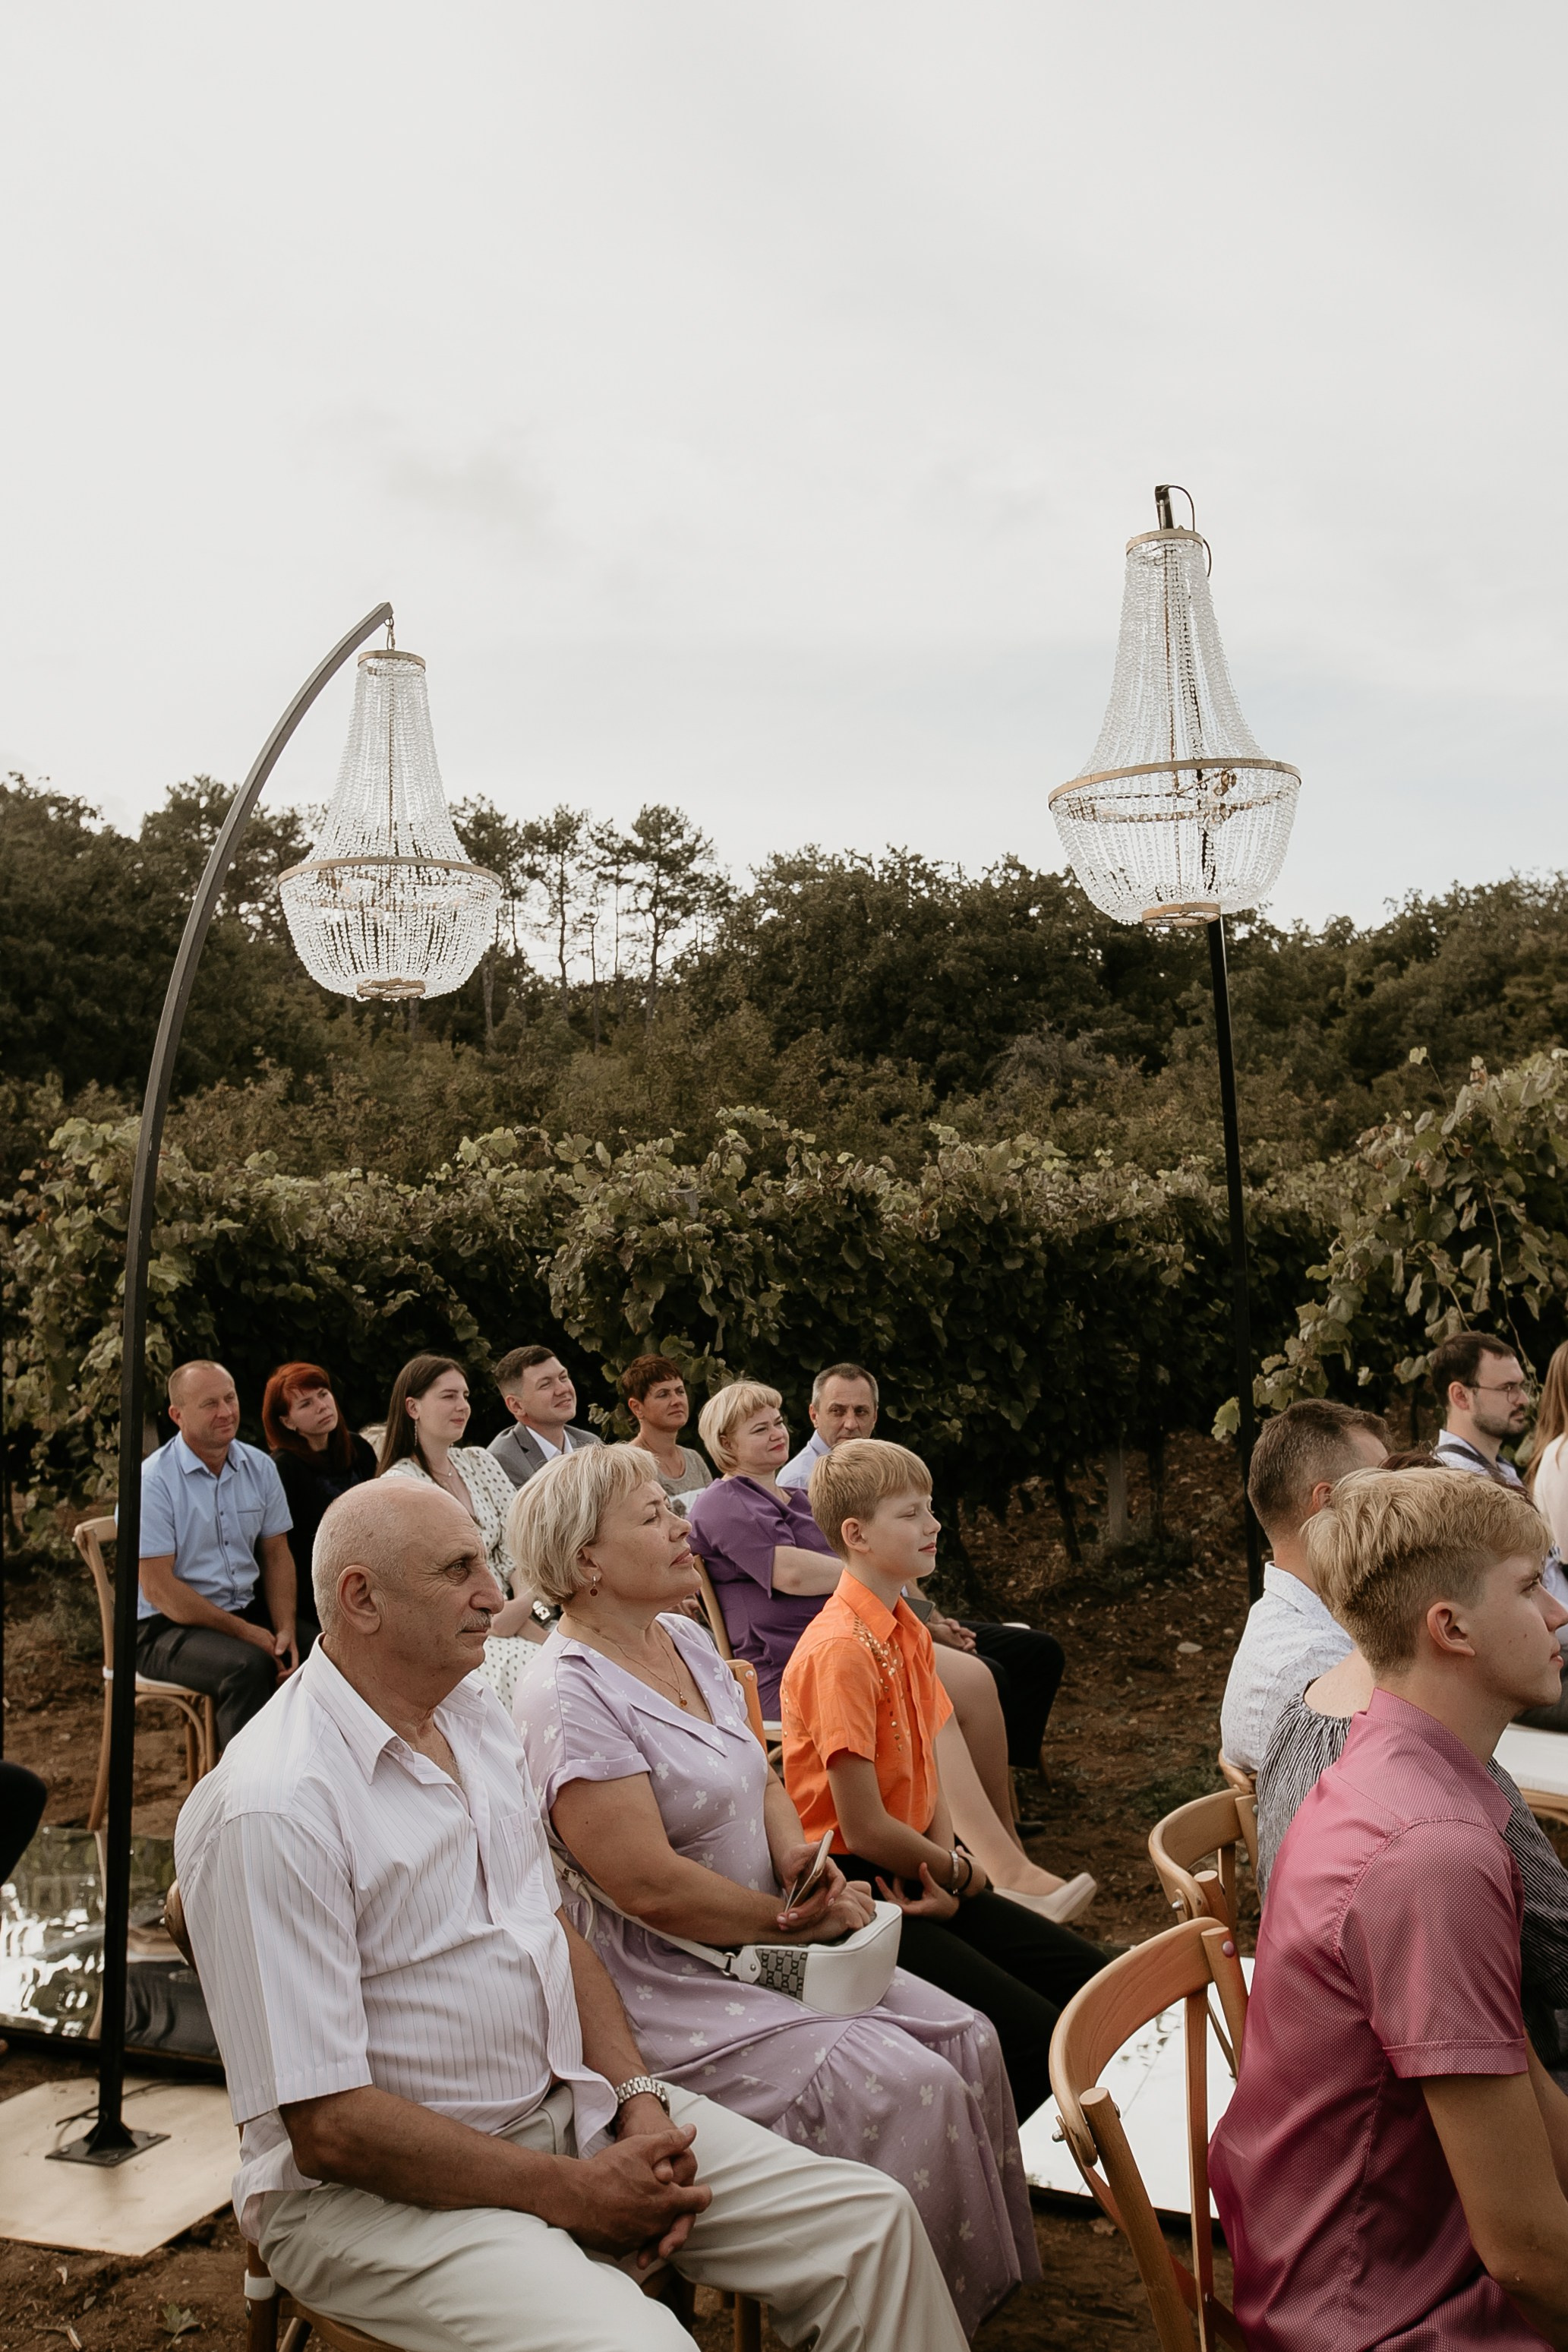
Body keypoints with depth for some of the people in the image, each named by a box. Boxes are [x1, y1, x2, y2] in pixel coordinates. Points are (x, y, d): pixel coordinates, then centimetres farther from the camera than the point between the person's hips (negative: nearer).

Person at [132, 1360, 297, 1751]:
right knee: (249, 1665, -33)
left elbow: (276, 1555, 8)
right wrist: (244, 1632, -18)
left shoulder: (260, 1467, 5)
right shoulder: (154, 1481, -13)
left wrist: (285, 1630, -9)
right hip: (168, 1627, -5)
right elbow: (158, 1589, -16)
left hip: (246, 1610, 6)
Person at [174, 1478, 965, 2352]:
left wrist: (639, 2097, -2)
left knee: (872, 2220, -2)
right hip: (373, 2184, -7)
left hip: (569, 2104, 8)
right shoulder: (270, 1810, -21)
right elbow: (328, 2126, -21)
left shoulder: (479, 1722, 7)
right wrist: (572, 2193, -17)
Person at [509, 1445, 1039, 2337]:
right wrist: (793, 1920, -14)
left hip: (762, 1945, 9)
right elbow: (650, 1886, -24)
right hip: (671, 1986, -9)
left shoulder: (687, 1642, 7)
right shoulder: (571, 1697, -21)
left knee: (967, 2041, 0)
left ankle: (989, 2271, 16)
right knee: (903, 2087, -19)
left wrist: (799, 1853, -6)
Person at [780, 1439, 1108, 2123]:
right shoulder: (841, 1649, -21)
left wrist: (946, 1874, -9)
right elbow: (864, 1828, -21)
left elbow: (927, 1776, 9)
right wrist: (958, 1872, -5)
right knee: (1036, 2035, -18)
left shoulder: (908, 1631, 9)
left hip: (919, 1880, 9)